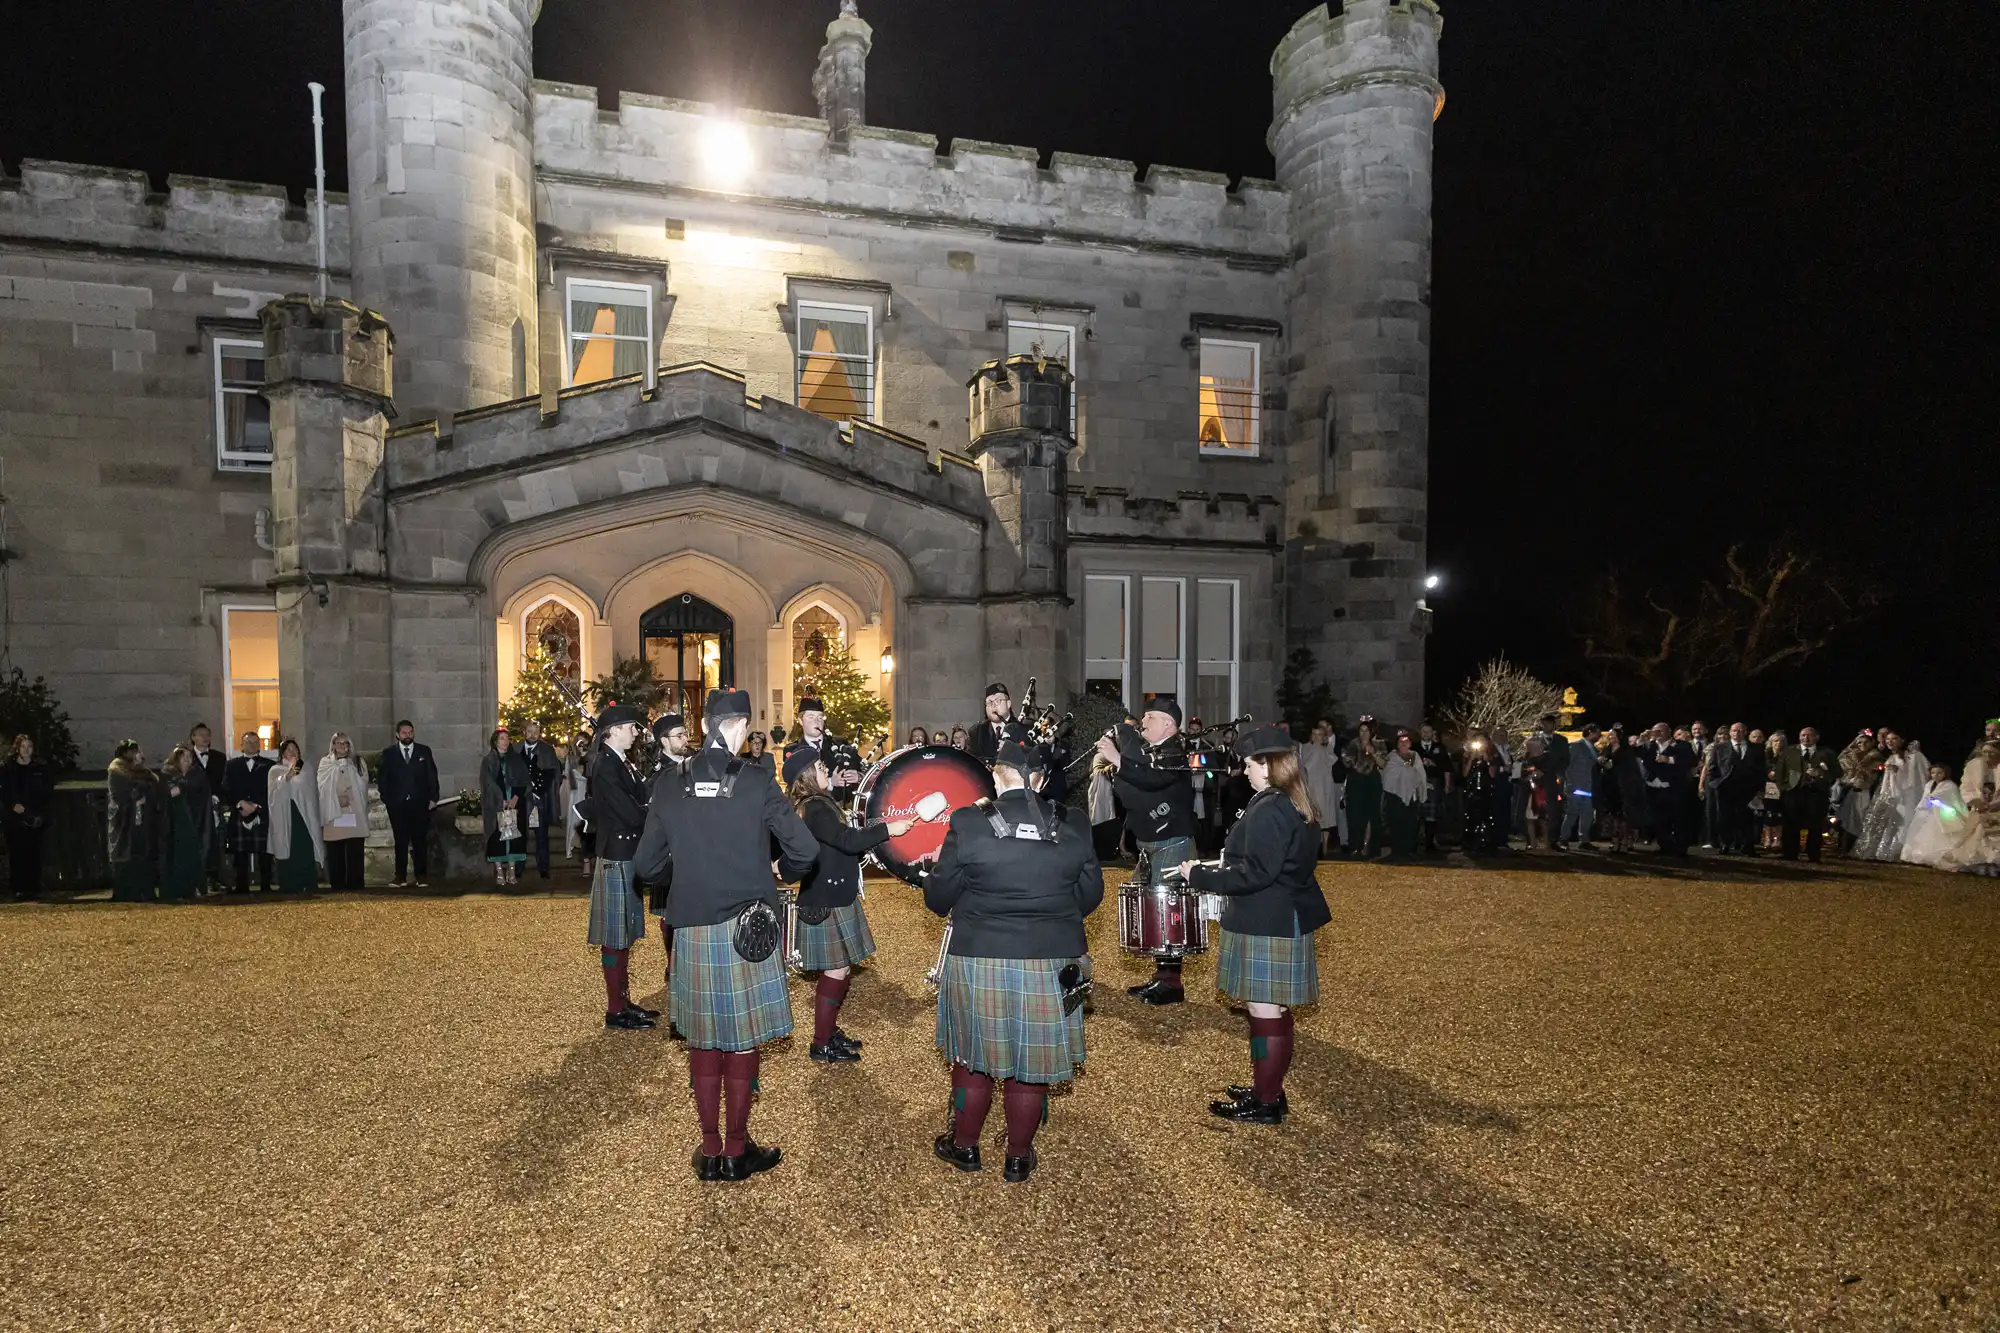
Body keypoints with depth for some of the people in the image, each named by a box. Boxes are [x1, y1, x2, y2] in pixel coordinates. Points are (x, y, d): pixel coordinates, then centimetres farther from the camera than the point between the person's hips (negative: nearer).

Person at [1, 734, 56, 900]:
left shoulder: (43, 768, 5)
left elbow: (48, 793, 6)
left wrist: (38, 811, -5)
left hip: (35, 818, 0)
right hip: (13, 818, 0)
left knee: (34, 853, -1)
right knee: (16, 853, -3)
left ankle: (34, 888, 3)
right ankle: (19, 889, 1)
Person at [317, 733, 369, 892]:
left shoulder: (358, 762, 11)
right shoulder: (326, 763, 9)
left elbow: (363, 785, 7)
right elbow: (324, 788, 3)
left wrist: (349, 798, -7)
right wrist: (338, 799, -11)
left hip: (355, 814, 0)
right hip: (333, 814, 0)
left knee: (355, 853, -2)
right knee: (335, 853, 0)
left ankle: (354, 885, 0)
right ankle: (337, 885, 5)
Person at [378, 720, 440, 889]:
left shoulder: (424, 751, 8)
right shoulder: (389, 754, 7)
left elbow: (432, 776, 7)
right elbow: (381, 778, 7)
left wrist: (433, 798, 0)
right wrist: (386, 799, -2)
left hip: (420, 805, 0)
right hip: (397, 805, 0)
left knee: (420, 842, 0)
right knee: (400, 842, 2)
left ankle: (421, 877, 4)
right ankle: (401, 877, 6)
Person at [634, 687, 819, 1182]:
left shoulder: (669, 789, -2)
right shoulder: (758, 784, -11)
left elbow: (645, 865, 4)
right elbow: (804, 850, -11)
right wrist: (779, 871, 10)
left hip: (692, 931, 3)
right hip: (747, 928, -3)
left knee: (703, 1040, 15)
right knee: (744, 1041, 9)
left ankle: (710, 1150, 23)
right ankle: (736, 1150, 19)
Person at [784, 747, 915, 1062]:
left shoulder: (817, 804, 12)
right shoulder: (815, 809, -20)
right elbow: (848, 840, -29)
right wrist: (888, 829, -23)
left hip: (835, 897, 10)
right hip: (827, 903, -10)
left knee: (841, 969, 16)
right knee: (837, 970, -4)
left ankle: (830, 1031, 27)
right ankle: (821, 1045, 5)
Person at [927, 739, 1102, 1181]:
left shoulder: (968, 823, -11)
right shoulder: (1073, 826, -5)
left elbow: (938, 899, -5)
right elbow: (1090, 896, 5)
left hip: (979, 963, -1)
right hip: (1051, 965, 2)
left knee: (974, 1056, 18)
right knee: (1031, 1063, 15)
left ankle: (965, 1145, 33)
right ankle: (1019, 1158, 28)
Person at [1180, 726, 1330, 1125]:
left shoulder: (1268, 810, -21)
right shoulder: (1297, 806, 11)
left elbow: (1254, 874, -24)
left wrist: (1200, 876, -15)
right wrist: (1223, 867, 21)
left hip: (1265, 927, -10)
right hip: (1287, 921, 10)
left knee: (1265, 1013, -1)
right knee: (1275, 1011, 18)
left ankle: (1265, 1104, 8)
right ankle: (1268, 1089, 29)